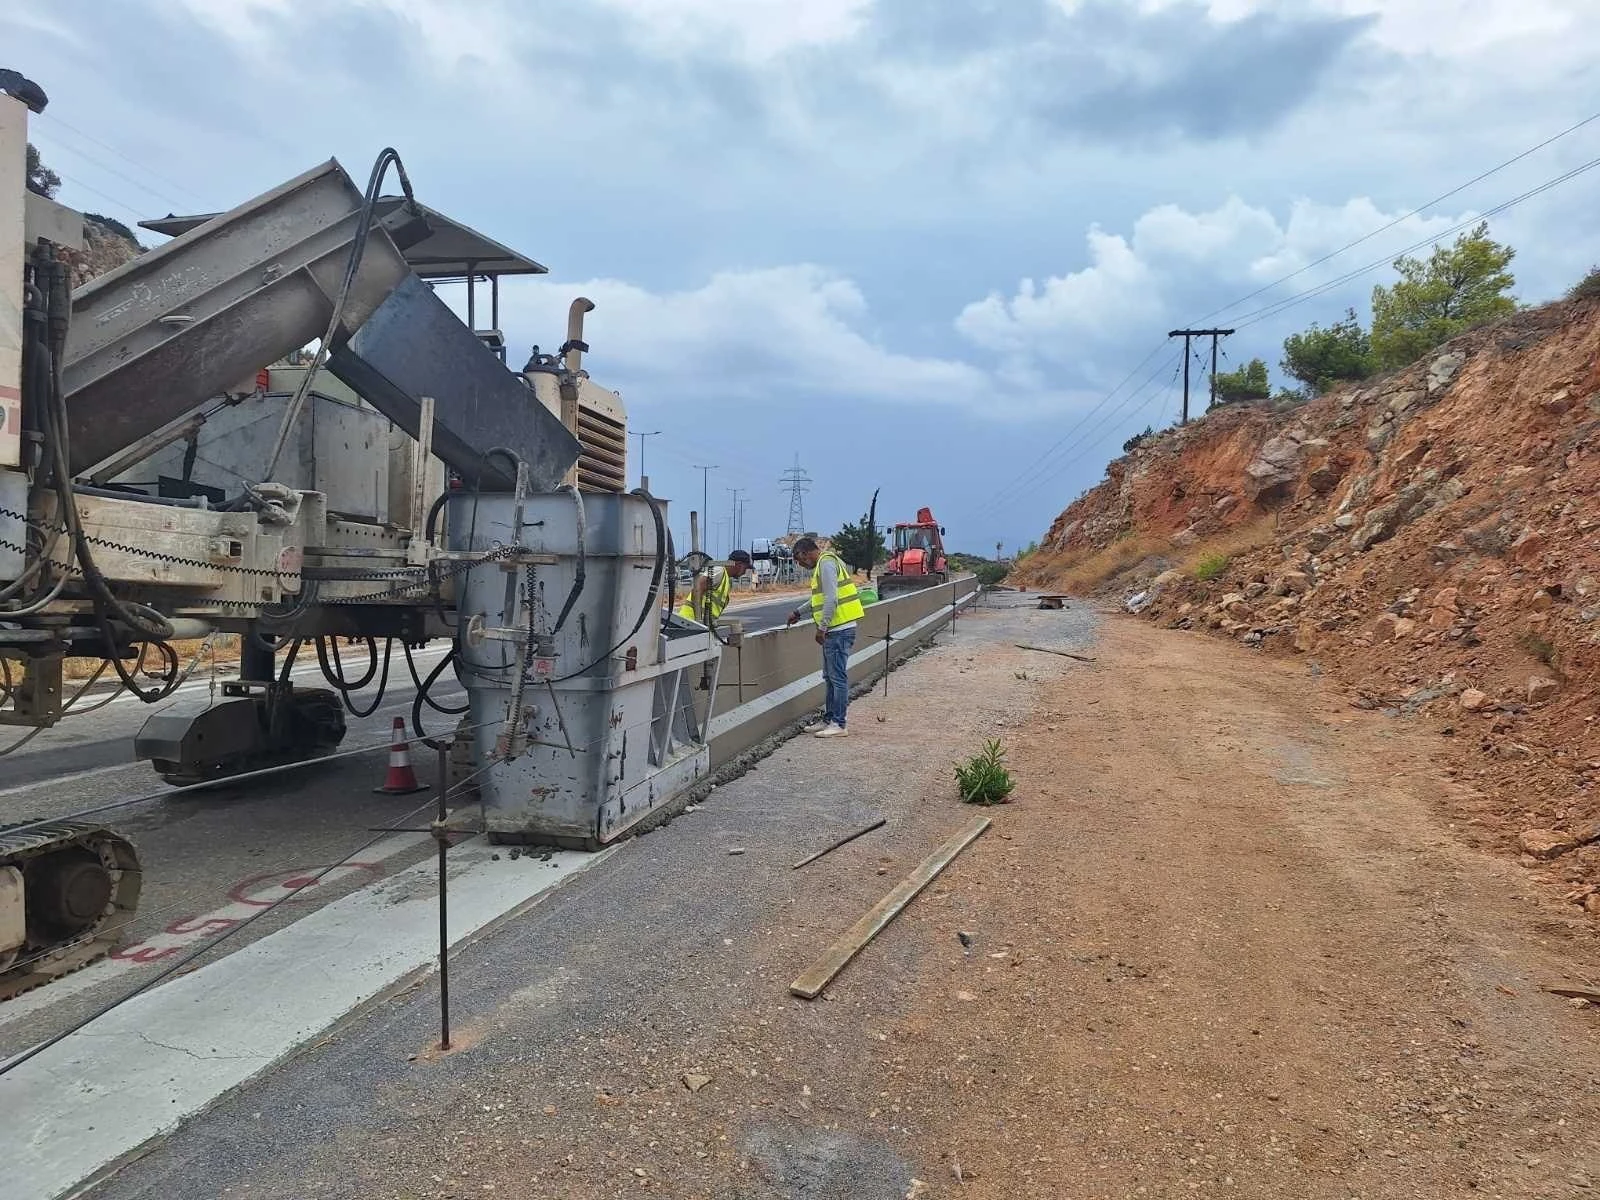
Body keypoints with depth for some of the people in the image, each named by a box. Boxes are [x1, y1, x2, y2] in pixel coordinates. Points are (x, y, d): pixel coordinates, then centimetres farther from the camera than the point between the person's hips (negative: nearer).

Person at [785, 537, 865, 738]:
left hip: (839, 629, -11)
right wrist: (798, 612, 35)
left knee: (838, 676, -6)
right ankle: (828, 719, 23)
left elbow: (832, 599, -22)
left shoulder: (826, 564, -13)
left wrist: (821, 627, -20)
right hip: (835, 630, 11)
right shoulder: (824, 563, 19)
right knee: (830, 677, 15)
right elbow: (820, 598, 33)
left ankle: (838, 724, -3)